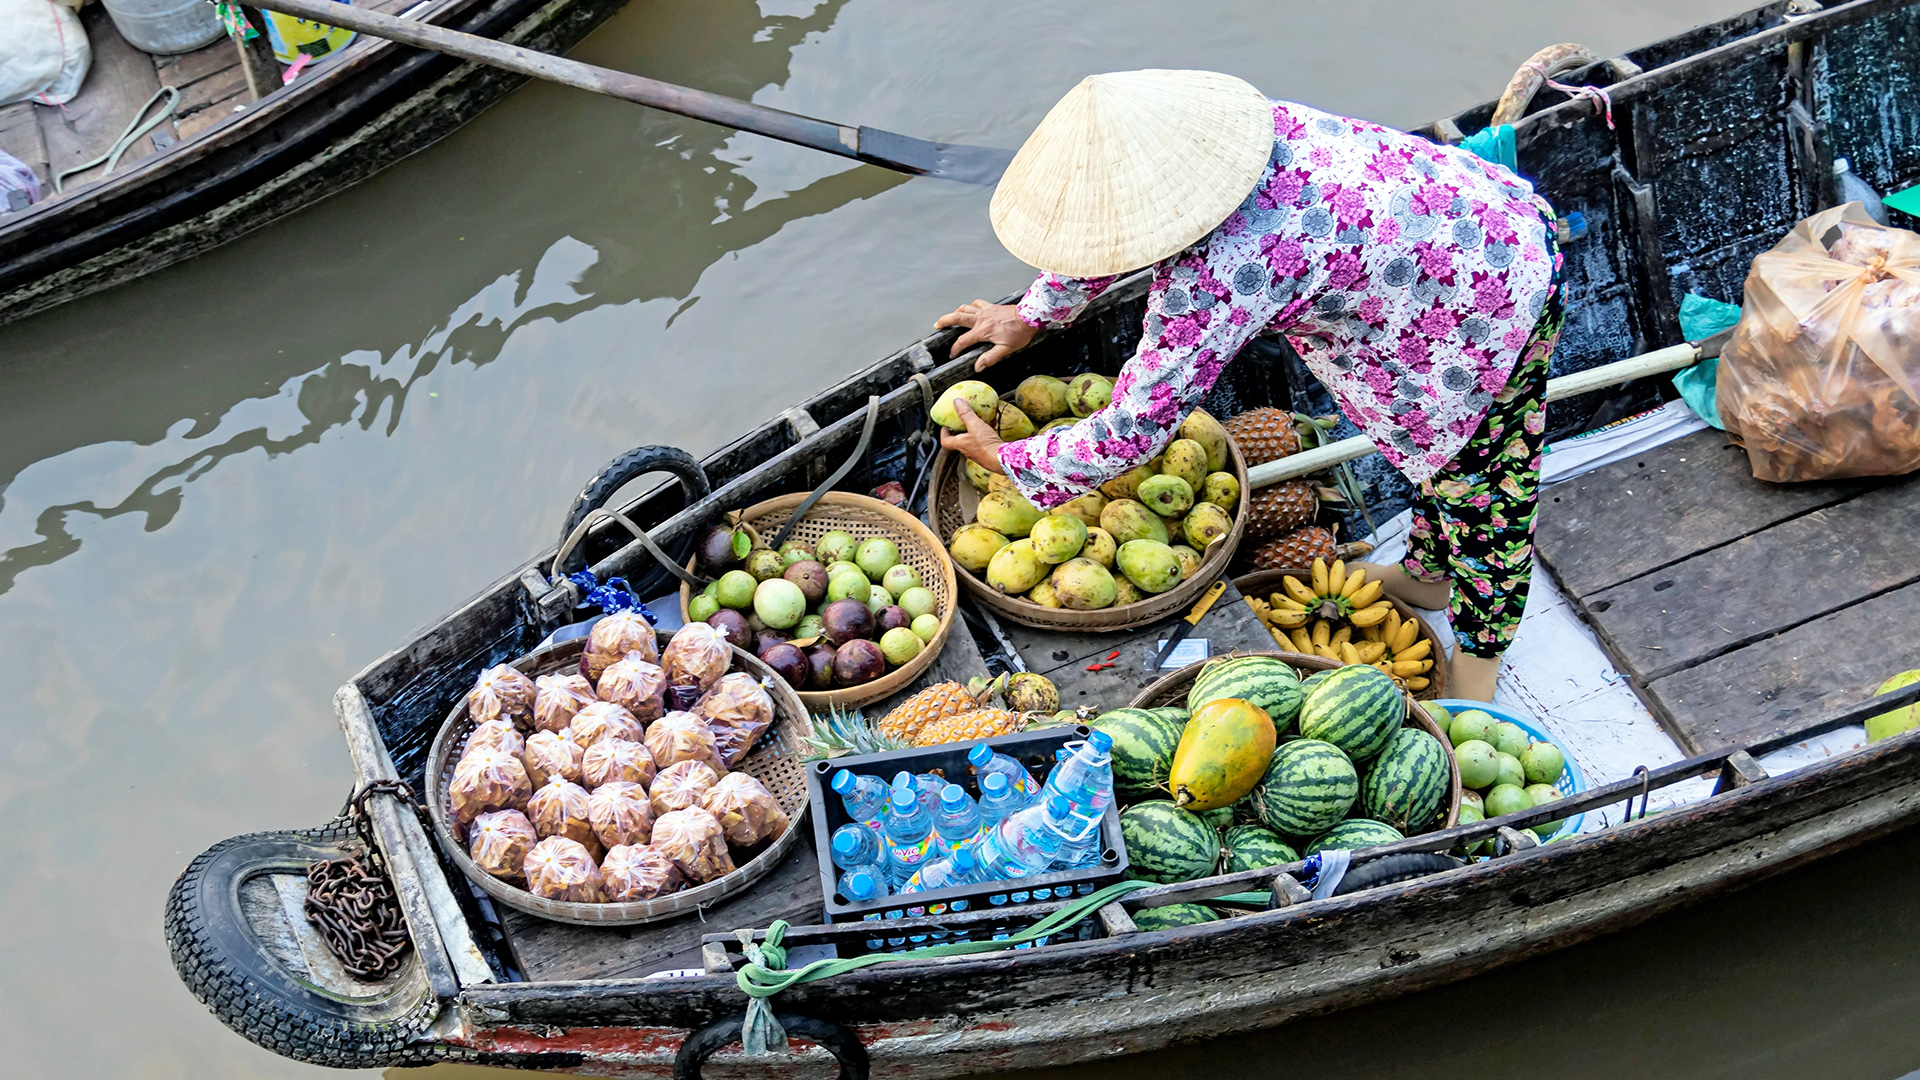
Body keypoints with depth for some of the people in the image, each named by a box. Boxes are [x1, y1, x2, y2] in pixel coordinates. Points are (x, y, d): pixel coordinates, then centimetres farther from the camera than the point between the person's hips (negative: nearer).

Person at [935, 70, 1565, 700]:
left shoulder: (1215, 278, -36)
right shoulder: (1196, 127, -11)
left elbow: (1132, 433, -26)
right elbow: (1116, 224, 11)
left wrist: (1004, 458, -10)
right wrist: (1030, 316, 21)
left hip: (1490, 313, -8)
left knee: (1477, 488, 14)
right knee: (1439, 443, 28)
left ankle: (1479, 655, 36)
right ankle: (1428, 574, 51)